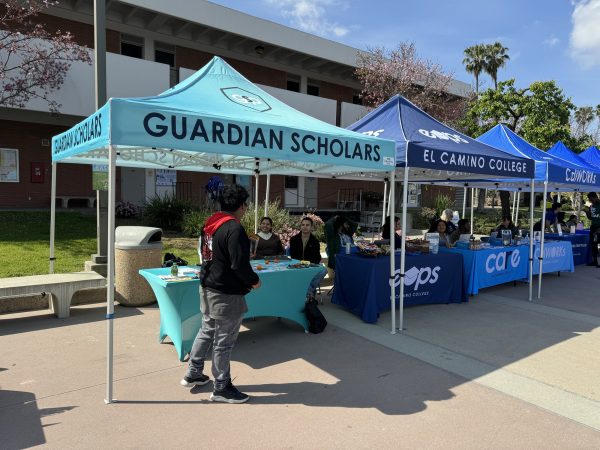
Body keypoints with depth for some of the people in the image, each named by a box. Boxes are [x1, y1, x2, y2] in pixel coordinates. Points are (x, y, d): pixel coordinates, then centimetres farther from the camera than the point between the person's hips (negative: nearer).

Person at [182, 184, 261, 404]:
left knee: (206, 331, 24)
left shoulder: (210, 223, 5)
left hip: (207, 288, 9)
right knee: (224, 342, 5)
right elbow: (240, 264, -25)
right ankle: (222, 388, 21)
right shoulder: (234, 229, -22)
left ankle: (193, 374, 38)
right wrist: (254, 281, -7)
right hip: (226, 295, -9)